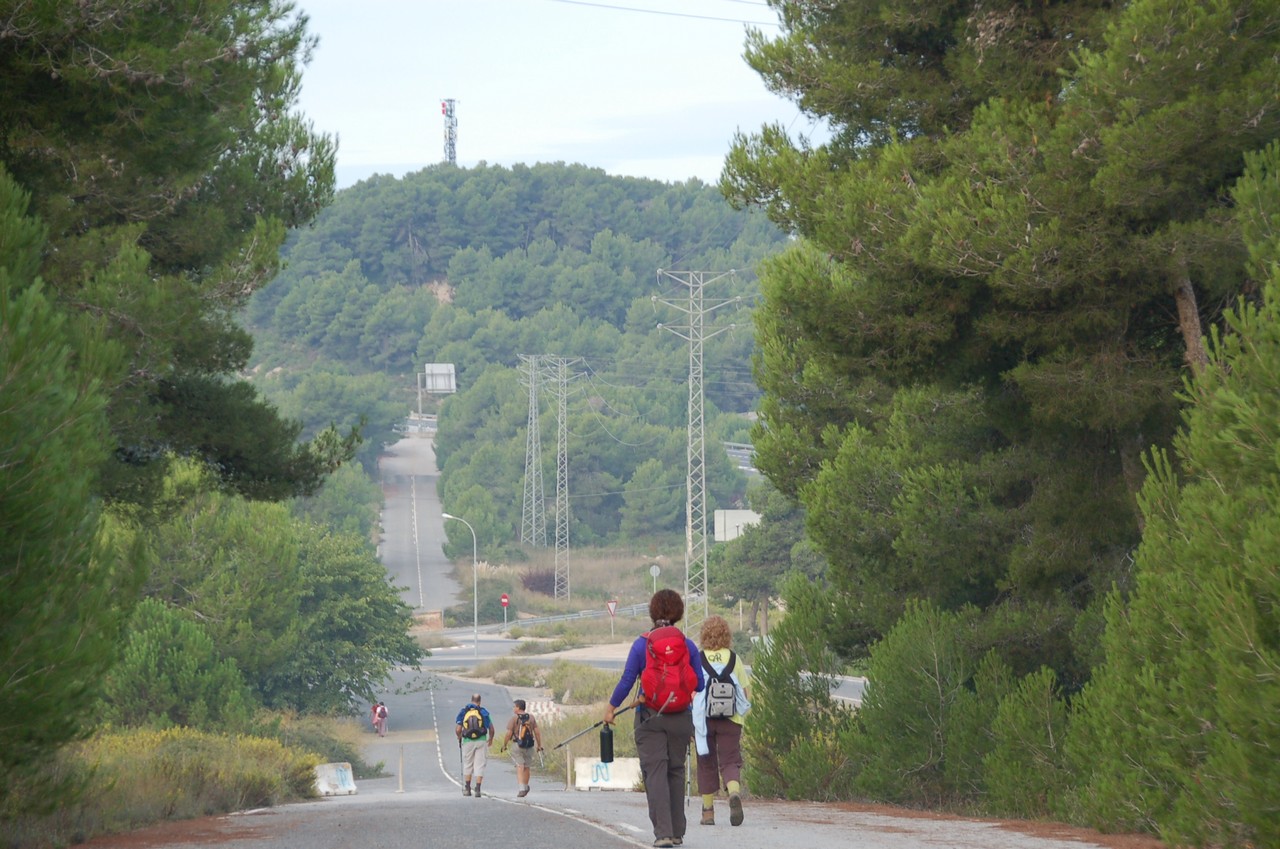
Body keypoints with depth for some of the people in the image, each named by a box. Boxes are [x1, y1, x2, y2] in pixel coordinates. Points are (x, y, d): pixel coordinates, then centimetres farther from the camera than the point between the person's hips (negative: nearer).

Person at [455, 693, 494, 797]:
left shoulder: (463, 712, 2)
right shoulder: (483, 712, 0)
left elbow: (458, 730, -3)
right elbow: (491, 729, 0)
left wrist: (459, 738, 18)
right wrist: (490, 738, 20)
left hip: (468, 741, 1)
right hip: (481, 741, -1)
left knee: (467, 765, 16)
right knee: (479, 765, 3)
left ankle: (467, 789, 19)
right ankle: (477, 790, -3)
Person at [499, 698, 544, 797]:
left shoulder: (514, 718, -8)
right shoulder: (531, 717, 5)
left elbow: (509, 734, -11)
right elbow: (537, 732, 2)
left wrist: (504, 745, 1)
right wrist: (539, 745, 9)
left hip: (518, 745, -4)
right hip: (529, 746, 4)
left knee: (520, 767, -6)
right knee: (526, 768, 17)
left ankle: (522, 788, -19)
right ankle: (526, 787, 32)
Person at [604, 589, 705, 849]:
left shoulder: (641, 644, -5)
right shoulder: (687, 645, -1)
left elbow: (627, 680, -6)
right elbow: (700, 684, 2)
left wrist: (611, 707, 6)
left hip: (650, 717, -2)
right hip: (680, 718, 2)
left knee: (655, 772, -2)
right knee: (676, 771, 13)